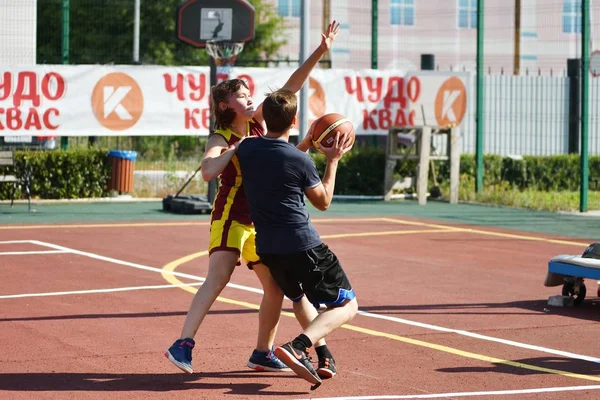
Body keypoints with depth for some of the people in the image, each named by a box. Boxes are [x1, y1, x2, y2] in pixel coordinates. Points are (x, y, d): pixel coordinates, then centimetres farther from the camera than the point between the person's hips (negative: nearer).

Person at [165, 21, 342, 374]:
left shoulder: (258, 121, 7)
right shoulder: (221, 139, -9)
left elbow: (290, 87, 3)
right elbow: (208, 171, -30)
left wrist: (320, 52, -3)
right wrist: (238, 148, -24)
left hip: (261, 220, 7)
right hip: (231, 216, -7)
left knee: (277, 286, 10)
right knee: (218, 279, -24)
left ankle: (262, 353, 22)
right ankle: (183, 345, -32)